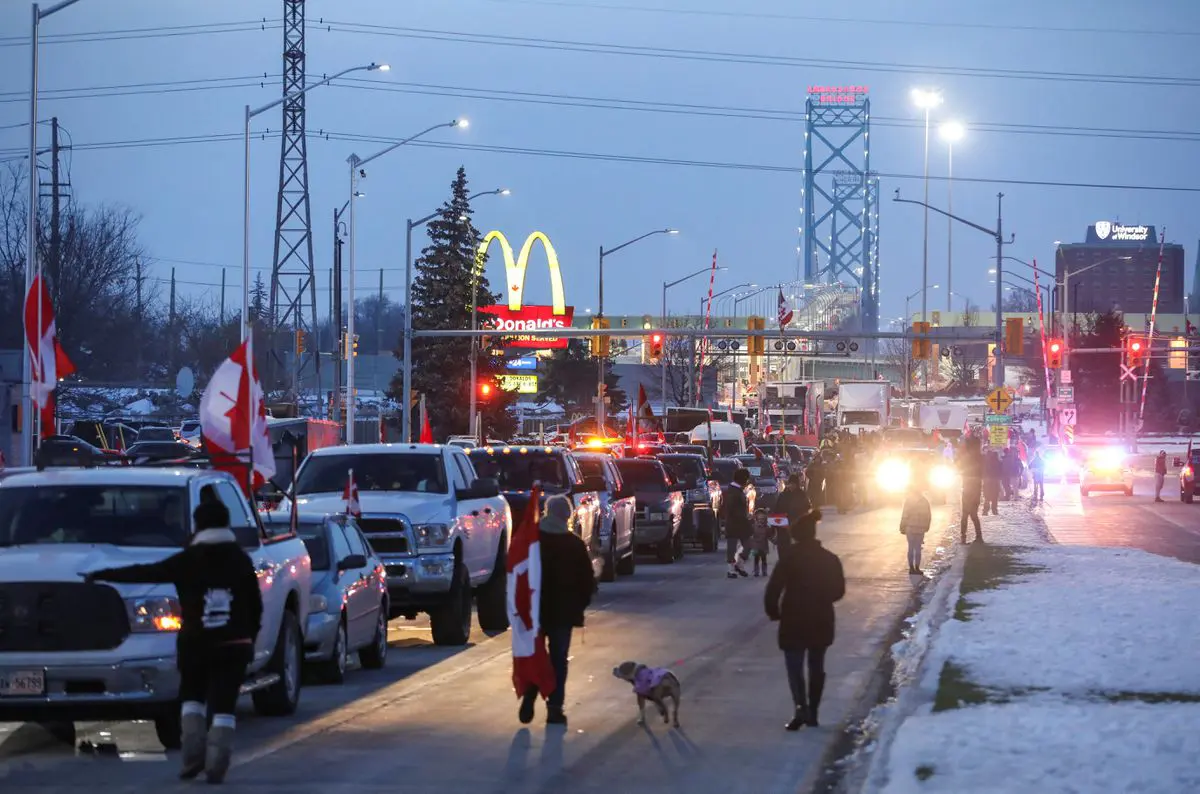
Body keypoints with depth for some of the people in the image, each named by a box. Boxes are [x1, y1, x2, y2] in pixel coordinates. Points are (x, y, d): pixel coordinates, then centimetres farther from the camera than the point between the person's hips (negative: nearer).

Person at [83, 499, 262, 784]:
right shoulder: (240, 560, 3)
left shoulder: (187, 561, -4)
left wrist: (102, 575, 8)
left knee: (192, 698, 18)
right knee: (223, 706, 2)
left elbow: (144, 573, 0)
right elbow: (255, 605, 5)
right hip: (234, 644, 1)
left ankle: (193, 756, 4)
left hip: (196, 643, -1)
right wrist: (250, 636, 17)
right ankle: (216, 765, -9)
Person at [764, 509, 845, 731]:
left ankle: (801, 706, -24)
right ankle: (812, 712, 19)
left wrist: (774, 611, 1)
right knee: (816, 666, 15)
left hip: (793, 622, -4)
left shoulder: (789, 558, -11)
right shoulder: (829, 559, 1)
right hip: (821, 622, 4)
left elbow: (773, 589, -14)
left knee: (794, 666, -2)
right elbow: (839, 590, 8)